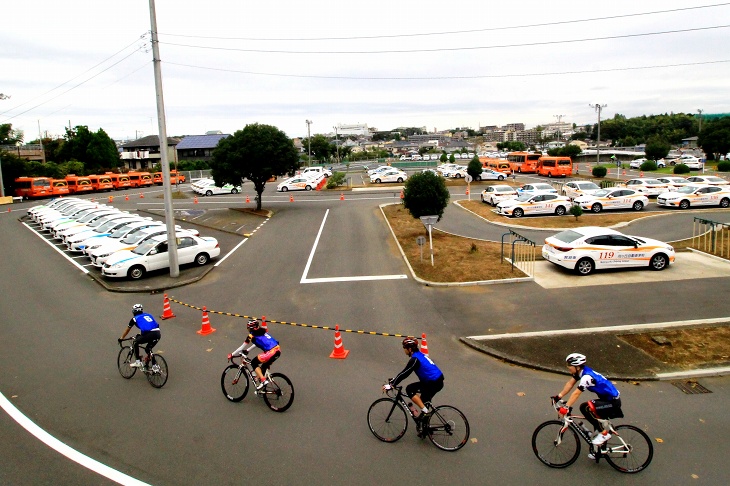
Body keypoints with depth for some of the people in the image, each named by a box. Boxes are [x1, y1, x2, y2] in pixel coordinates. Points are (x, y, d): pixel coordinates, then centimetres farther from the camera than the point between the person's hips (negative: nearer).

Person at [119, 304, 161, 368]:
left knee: (135, 343, 23)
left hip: (149, 334, -5)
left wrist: (121, 338, 49)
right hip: (157, 334, 5)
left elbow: (127, 330, 33)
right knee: (148, 349, 29)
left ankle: (138, 362, 16)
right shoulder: (148, 315, 31)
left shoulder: (135, 318, 19)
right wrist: (140, 335, 60)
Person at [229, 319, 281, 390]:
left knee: (254, 363, 11)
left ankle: (263, 380, 3)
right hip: (278, 350, 8)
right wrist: (247, 350, 45)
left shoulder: (252, 335, 3)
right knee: (264, 366, 28)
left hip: (271, 352, -8)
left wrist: (232, 355, 22)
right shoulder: (262, 331, 23)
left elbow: (242, 348, 10)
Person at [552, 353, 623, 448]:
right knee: (583, 407, 13)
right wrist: (559, 396, -2)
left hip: (613, 402, -10)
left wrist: (566, 407, -34)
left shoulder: (587, 377, -27)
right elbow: (570, 383, 4)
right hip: (606, 398, 10)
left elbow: (576, 394, -31)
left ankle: (604, 433, -10)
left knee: (586, 408, -26)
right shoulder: (580, 371, 0)